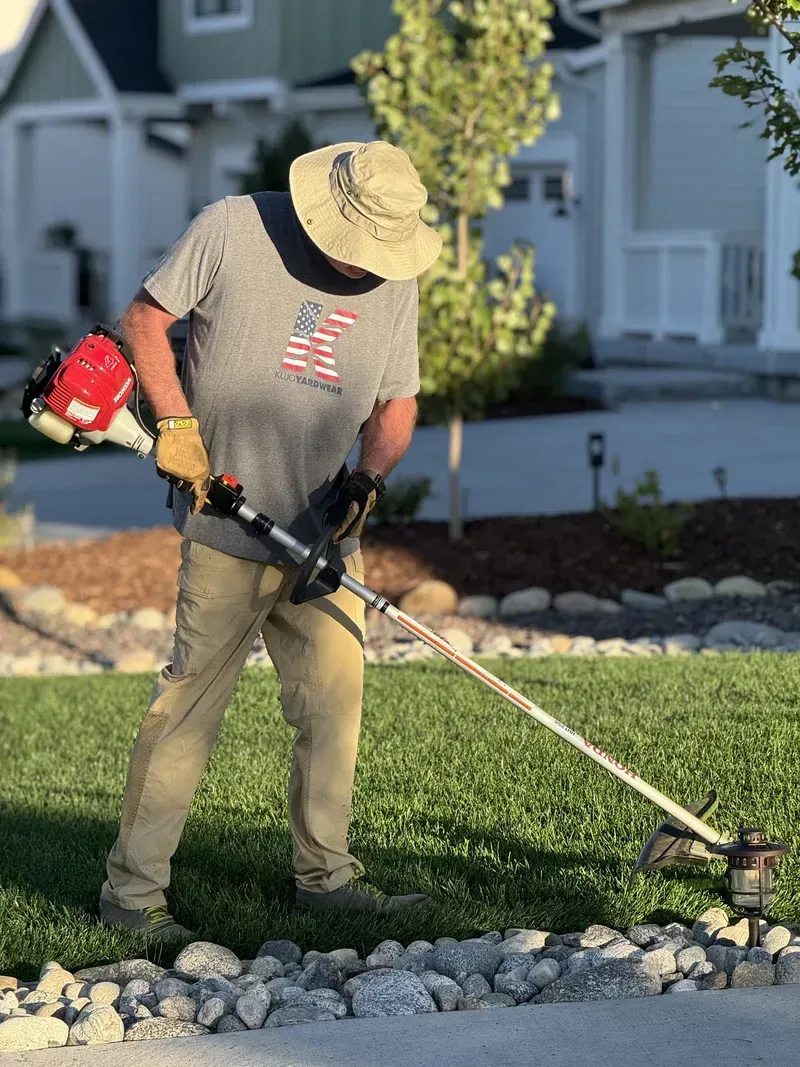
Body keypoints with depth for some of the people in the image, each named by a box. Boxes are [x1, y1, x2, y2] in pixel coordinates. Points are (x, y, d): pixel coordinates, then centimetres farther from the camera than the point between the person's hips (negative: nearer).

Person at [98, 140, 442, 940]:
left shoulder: (395, 281, 7)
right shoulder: (232, 229, -7)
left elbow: (396, 403, 12)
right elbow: (144, 319, -2)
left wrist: (367, 480, -7)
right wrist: (175, 423, -13)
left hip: (324, 534, 5)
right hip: (228, 524, -5)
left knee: (334, 698, 6)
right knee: (191, 703, -6)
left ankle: (324, 874, 20)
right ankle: (132, 888, 2)